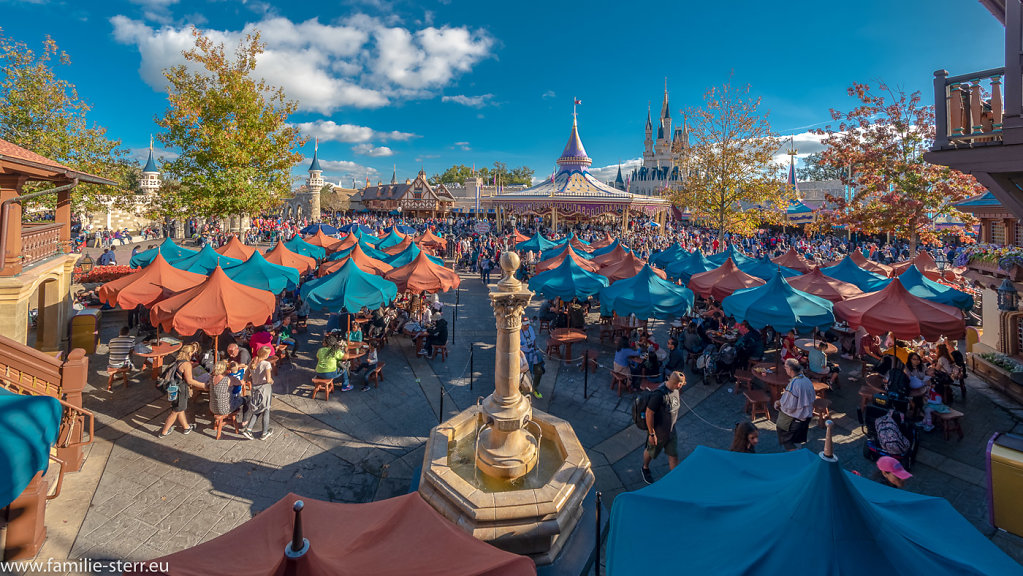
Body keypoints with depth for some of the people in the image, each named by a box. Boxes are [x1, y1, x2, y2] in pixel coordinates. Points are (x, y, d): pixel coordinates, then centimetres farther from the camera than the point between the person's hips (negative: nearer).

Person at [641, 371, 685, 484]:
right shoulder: (659, 394, -36)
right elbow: (649, 414, -28)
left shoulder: (674, 389, -10)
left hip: (671, 430, 6)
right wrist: (652, 434, -20)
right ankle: (645, 468, 49)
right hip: (658, 431, -6)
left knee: (674, 454, 14)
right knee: (651, 452, 20)